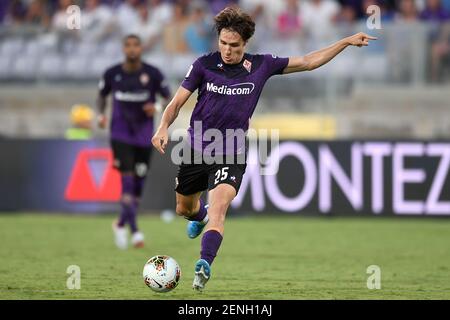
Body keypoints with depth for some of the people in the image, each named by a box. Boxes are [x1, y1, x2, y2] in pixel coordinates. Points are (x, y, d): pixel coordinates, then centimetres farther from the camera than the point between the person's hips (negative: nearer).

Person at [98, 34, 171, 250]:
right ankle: (134, 230, -13)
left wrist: (156, 107, -18)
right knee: (127, 178, -16)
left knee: (138, 184, 7)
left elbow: (169, 98, 2)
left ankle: (121, 224, 30)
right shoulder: (112, 74, -2)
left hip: (144, 137, 1)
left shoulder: (152, 74, -5)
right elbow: (102, 95, 14)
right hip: (121, 135, -1)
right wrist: (101, 114, -4)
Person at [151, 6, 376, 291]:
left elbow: (309, 62, 6)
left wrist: (347, 42, 3)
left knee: (218, 208, -25)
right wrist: (164, 128, -23)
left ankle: (204, 265, -35)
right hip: (196, 150, 2)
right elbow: (178, 102, -3)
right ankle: (200, 216, 56)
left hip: (231, 154, -2)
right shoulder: (204, 65, -6)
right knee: (184, 208, 20)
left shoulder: (261, 65, -3)